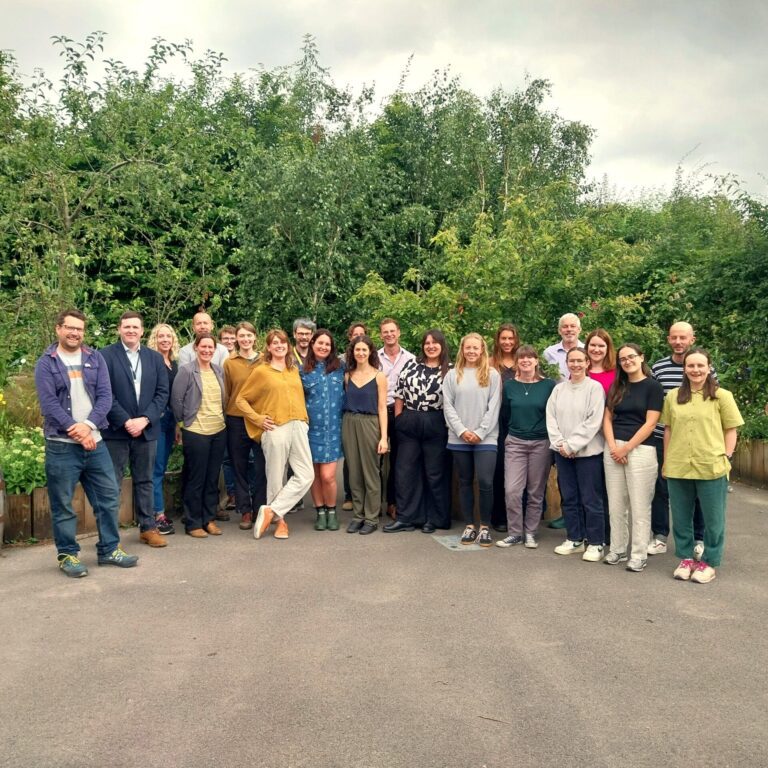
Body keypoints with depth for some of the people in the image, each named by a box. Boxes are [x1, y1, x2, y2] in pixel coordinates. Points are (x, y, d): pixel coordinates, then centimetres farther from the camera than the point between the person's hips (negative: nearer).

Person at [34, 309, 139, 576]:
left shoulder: (95, 358, 8)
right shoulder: (46, 363, -1)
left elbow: (105, 396, 0)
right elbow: (48, 403, -10)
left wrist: (88, 425, -15)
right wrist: (76, 431, -16)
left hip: (95, 441, 3)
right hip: (61, 445, -3)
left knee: (108, 497, 7)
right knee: (63, 504, 4)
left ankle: (109, 549, 20)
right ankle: (67, 554, 17)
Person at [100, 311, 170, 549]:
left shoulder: (155, 357, 10)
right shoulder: (105, 356, -2)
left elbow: (163, 393, 4)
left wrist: (145, 419, -9)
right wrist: (126, 421, -15)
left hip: (146, 429, 4)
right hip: (116, 430, -3)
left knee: (145, 481, 12)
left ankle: (148, 527, 21)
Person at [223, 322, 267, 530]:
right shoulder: (229, 362, 3)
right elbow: (226, 393, 6)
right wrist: (226, 417, 2)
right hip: (236, 420, 0)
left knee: (261, 467, 1)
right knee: (240, 467, 7)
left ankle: (260, 509, 13)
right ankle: (245, 511, 17)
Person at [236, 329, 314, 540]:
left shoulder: (294, 370, 16)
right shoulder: (261, 371, 2)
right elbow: (241, 399, 5)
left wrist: (304, 420, 15)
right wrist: (259, 419, -4)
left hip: (298, 427, 5)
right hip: (275, 429, -5)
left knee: (306, 475, -3)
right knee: (276, 477, 1)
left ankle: (270, 511, 6)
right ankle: (280, 520, 18)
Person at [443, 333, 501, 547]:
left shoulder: (492, 374, 2)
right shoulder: (452, 375, 7)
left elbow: (494, 407, -3)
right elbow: (448, 406, 2)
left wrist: (480, 433, -10)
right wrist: (462, 431, -9)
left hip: (485, 438, -2)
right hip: (459, 439, 2)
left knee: (485, 482, -10)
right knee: (465, 482, 9)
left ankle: (484, 527, 6)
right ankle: (469, 526, 19)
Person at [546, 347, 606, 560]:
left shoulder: (595, 387, -5)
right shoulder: (559, 389, 9)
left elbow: (594, 421, -12)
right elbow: (551, 418, 6)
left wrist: (572, 445, -14)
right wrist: (559, 444, -8)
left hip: (588, 452, -5)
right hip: (562, 452, 5)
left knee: (590, 500, 0)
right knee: (569, 498, 12)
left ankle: (595, 543, 10)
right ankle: (574, 539, 24)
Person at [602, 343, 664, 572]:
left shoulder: (652, 386, -2)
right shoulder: (616, 387, 13)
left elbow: (650, 424, -8)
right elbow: (607, 418, 9)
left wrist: (626, 448, -11)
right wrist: (612, 446, -6)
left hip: (640, 450, -5)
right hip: (613, 449, 5)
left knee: (639, 505, -1)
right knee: (616, 504, 8)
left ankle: (639, 555, 7)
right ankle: (617, 549, 18)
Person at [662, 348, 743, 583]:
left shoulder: (722, 396, -1)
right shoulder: (673, 396, 7)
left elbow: (730, 431, 2)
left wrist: (725, 458, -5)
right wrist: (666, 462, 9)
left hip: (711, 468, -3)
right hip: (678, 468, 3)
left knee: (712, 519, 8)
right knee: (681, 517, 13)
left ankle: (709, 562, 24)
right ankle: (686, 558, 29)